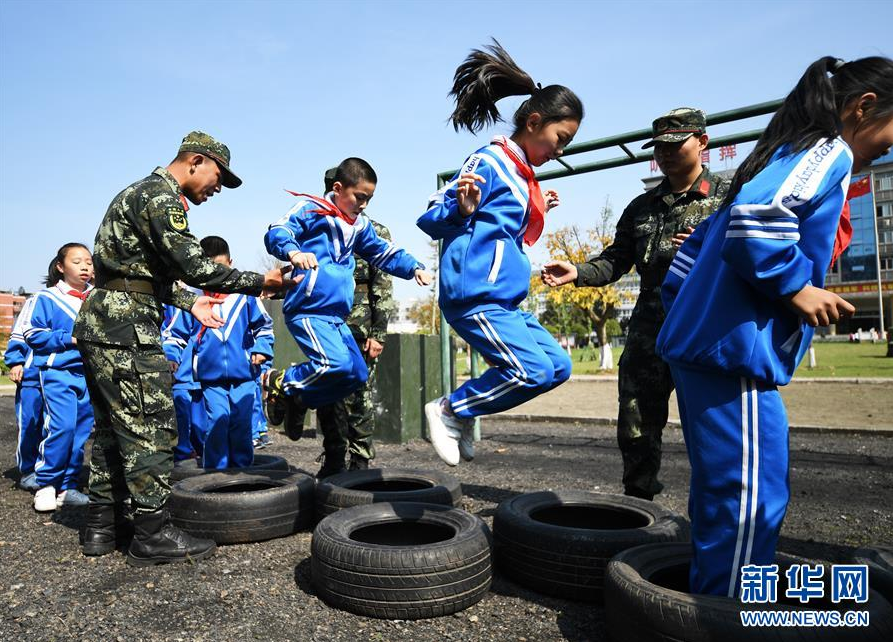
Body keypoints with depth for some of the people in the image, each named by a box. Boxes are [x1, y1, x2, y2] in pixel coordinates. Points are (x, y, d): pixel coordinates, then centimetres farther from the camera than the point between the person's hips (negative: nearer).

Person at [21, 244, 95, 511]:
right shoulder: (47, 298, -1)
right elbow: (32, 333, -4)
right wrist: (69, 339, -13)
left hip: (88, 373, 5)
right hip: (58, 372, -4)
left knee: (82, 430, 5)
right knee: (61, 426, -16)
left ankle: (67, 487, 16)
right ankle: (45, 485, 1)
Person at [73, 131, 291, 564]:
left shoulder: (143, 193, 22)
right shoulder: (161, 195, -11)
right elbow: (191, 265, -20)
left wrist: (188, 301, 18)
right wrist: (258, 283, -14)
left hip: (99, 324, 11)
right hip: (127, 328, -11)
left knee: (114, 428, 15)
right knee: (152, 428, -6)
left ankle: (102, 525, 23)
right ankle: (152, 534, 1)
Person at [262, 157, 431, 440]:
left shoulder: (360, 225, 18)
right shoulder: (311, 209, -3)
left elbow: (384, 253, 28)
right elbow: (276, 233, -16)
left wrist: (414, 267, 14)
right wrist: (293, 251, -38)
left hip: (336, 316, 8)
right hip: (307, 309, -8)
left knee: (357, 375, 6)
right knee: (336, 364, -26)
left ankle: (299, 400, 23)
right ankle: (281, 383, 0)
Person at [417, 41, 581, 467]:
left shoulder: (521, 174, 18)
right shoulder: (489, 163, -9)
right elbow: (430, 219, -12)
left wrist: (538, 212, 21)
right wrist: (462, 209, -31)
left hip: (503, 301, 10)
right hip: (474, 295, -10)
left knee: (557, 366, 9)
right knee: (531, 370, -18)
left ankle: (463, 413, 14)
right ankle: (449, 412, 2)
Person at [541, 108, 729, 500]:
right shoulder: (641, 207, 17)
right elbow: (616, 260, 12)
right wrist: (578, 273, -6)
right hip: (649, 331, 4)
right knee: (636, 428, 9)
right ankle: (636, 505, 26)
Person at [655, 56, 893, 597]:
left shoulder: (791, 152, 24)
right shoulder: (829, 153, -5)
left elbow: (702, 241, 23)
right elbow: (756, 219, -25)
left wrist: (681, 305, 24)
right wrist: (797, 287, -14)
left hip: (705, 342, 11)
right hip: (735, 351, -11)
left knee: (724, 490, 18)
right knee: (751, 498, -6)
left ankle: (711, 603, 32)